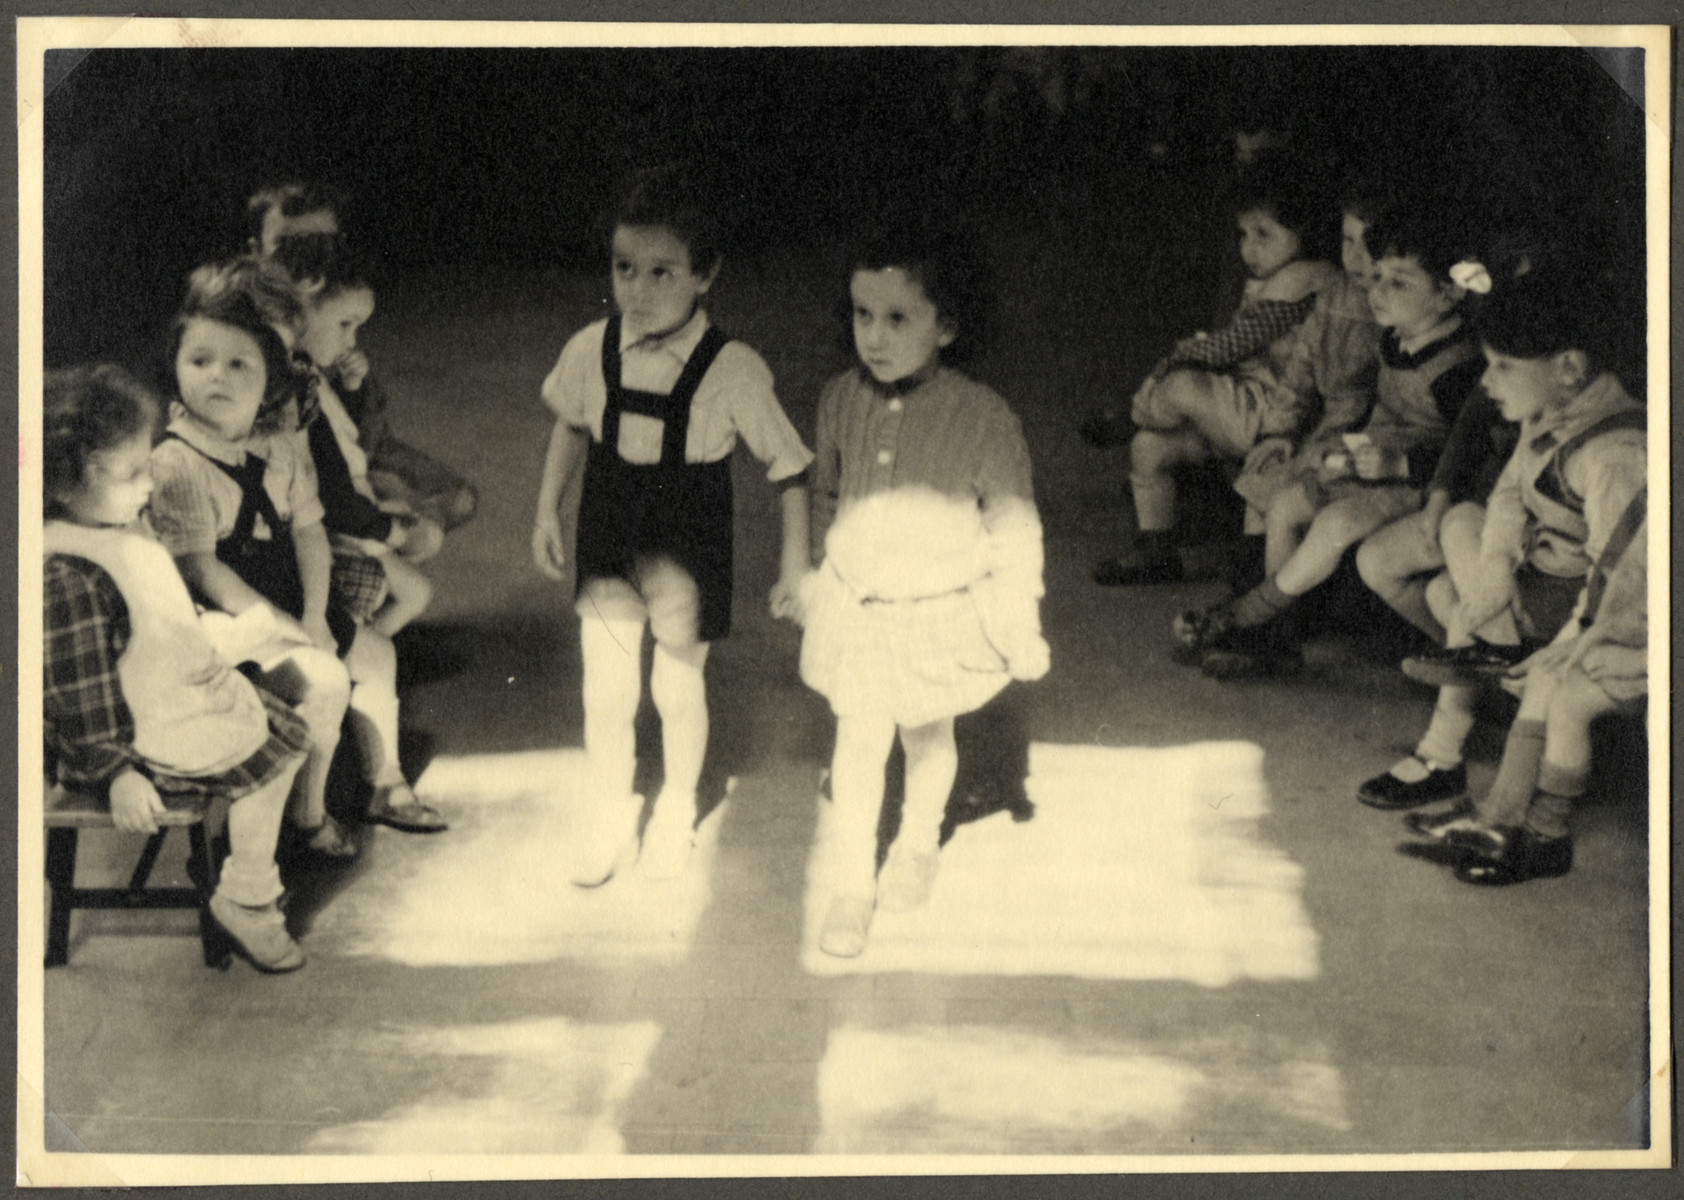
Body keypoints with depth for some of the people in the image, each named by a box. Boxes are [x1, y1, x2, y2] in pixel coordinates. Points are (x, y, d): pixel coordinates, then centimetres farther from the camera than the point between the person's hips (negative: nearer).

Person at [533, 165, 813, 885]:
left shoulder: (733, 371, -22)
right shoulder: (591, 351, -12)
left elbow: (789, 466, -11)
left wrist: (795, 568, -7)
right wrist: (547, 513, 11)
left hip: (687, 546, -2)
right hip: (608, 535, 2)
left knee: (678, 690, 13)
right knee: (605, 692, 8)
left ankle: (675, 813, 41)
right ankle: (606, 824, 32)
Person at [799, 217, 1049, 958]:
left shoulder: (983, 419, -19)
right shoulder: (840, 402, -7)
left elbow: (1015, 527, -10)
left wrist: (1020, 627, -7)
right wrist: (813, 577, 18)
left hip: (942, 612, -2)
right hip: (855, 609, 2)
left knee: (927, 737, 19)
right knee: (858, 741, 3)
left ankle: (917, 844, 46)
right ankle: (852, 885, 18)